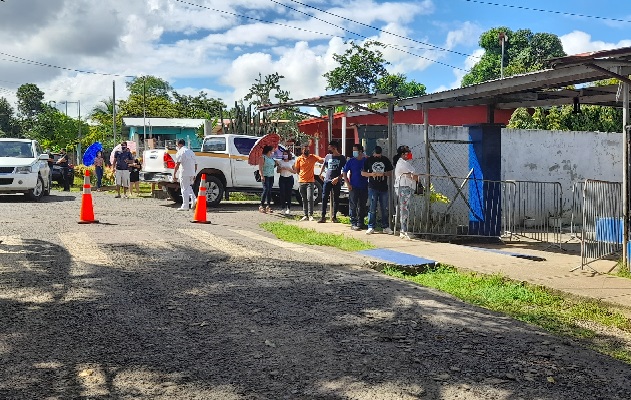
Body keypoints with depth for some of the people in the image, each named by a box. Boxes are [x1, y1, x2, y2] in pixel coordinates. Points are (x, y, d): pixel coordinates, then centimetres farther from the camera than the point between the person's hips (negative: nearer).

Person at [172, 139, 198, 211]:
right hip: (192, 173, 7)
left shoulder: (180, 152, -7)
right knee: (189, 187, 23)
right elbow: (195, 165, 19)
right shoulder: (191, 152, 17)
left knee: (184, 189, -1)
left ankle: (185, 206, 1)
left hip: (184, 174, -7)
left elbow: (177, 165, -15)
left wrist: (174, 175, -14)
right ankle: (194, 200, 5)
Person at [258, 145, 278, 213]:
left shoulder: (271, 158, 17)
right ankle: (261, 206, -11)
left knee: (269, 191, 7)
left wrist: (275, 164, 12)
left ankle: (269, 206, 10)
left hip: (271, 176, 7)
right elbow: (260, 167, -11)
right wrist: (262, 176, -21)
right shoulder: (263, 157, -5)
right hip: (265, 176, -7)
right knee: (266, 190, -15)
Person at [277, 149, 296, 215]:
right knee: (282, 193, -7)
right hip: (282, 178, 1)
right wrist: (281, 169, -11)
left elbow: (295, 171, 4)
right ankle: (283, 207, 2)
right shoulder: (280, 162, 8)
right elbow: (278, 171, 9)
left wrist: (289, 169, -12)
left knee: (288, 193, -3)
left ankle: (288, 208, 0)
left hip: (289, 179, -1)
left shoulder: (292, 162, 4)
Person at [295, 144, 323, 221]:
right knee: (304, 199, 8)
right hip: (301, 181, 2)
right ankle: (306, 215, 15)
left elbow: (321, 159, -15)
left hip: (310, 181, -2)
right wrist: (301, 175, 4)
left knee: (310, 198, -12)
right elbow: (297, 170, 13)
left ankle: (310, 215, -8)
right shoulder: (299, 159, 4)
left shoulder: (313, 157, 0)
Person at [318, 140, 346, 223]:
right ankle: (323, 216, -1)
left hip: (337, 182, -2)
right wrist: (320, 174, 20)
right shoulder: (328, 156, 8)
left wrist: (338, 178, -14)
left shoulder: (342, 158, -1)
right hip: (327, 180, 2)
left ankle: (334, 217, 14)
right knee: (324, 198, -4)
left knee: (336, 199, 5)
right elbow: (324, 165, 25)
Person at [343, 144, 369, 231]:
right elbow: (344, 173, 2)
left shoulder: (366, 161, 3)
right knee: (353, 206, -3)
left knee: (362, 206, 9)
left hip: (364, 187, 2)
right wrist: (348, 184, -6)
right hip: (354, 187, -2)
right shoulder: (351, 161, 0)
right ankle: (353, 223, 2)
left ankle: (360, 223, 19)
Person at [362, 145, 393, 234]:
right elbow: (363, 173, 4)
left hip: (384, 188, 2)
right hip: (372, 188, -2)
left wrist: (383, 173, -11)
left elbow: (390, 172, 10)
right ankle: (371, 227, 3)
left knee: (384, 209, 6)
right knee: (372, 208, -2)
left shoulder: (385, 160, 8)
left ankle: (386, 227, 12)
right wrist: (371, 174, -14)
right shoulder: (369, 160, 4)